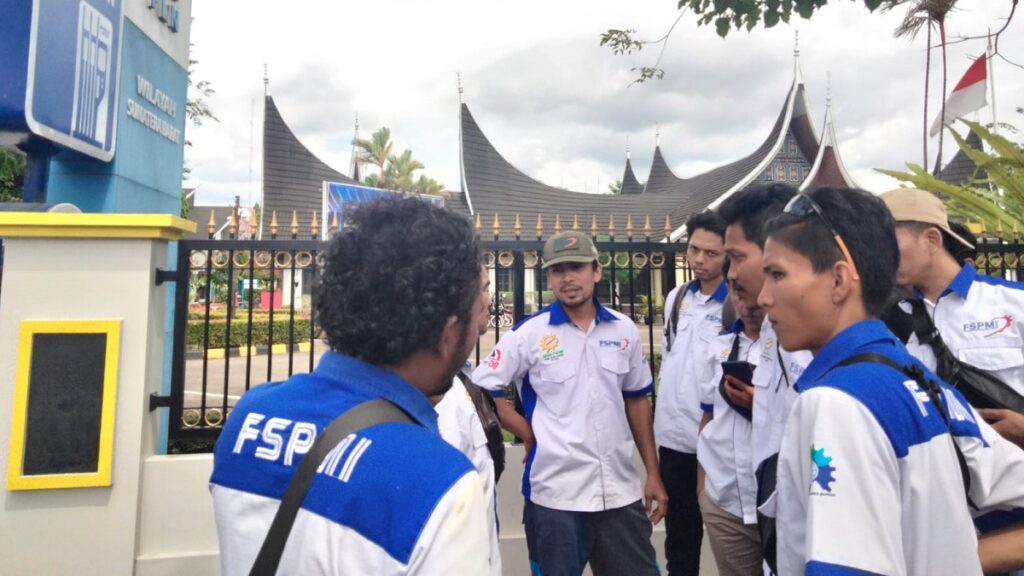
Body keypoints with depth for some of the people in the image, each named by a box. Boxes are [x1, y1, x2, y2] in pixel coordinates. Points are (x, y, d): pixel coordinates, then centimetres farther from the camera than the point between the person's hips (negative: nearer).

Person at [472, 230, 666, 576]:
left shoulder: (624, 329, 3)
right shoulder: (529, 333, -8)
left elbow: (637, 401, 11)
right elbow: (480, 389, -6)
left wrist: (653, 473, 10)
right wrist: (528, 433, -8)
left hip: (621, 490, 3)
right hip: (555, 493, -3)